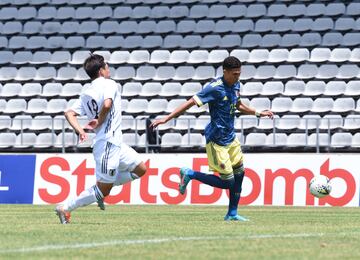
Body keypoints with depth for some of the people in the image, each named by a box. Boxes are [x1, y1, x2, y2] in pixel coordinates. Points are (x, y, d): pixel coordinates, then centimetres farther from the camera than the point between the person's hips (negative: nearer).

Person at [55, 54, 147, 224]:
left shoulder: (85, 94, 15)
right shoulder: (109, 84, -7)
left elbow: (69, 113, 4)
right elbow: (107, 105, -26)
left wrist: (79, 130, -7)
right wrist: (99, 122, -11)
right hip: (108, 144, -9)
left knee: (140, 169, 16)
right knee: (103, 191, -4)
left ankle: (100, 190, 16)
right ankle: (65, 208, -2)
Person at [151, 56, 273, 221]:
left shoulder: (236, 85, 5)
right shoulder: (215, 88, -21)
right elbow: (191, 102, -22)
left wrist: (259, 113, 26)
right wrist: (166, 119, -25)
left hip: (230, 137, 9)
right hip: (217, 141, -9)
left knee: (239, 172, 12)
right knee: (227, 182, -7)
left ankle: (232, 214, 24)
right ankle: (190, 174, 7)